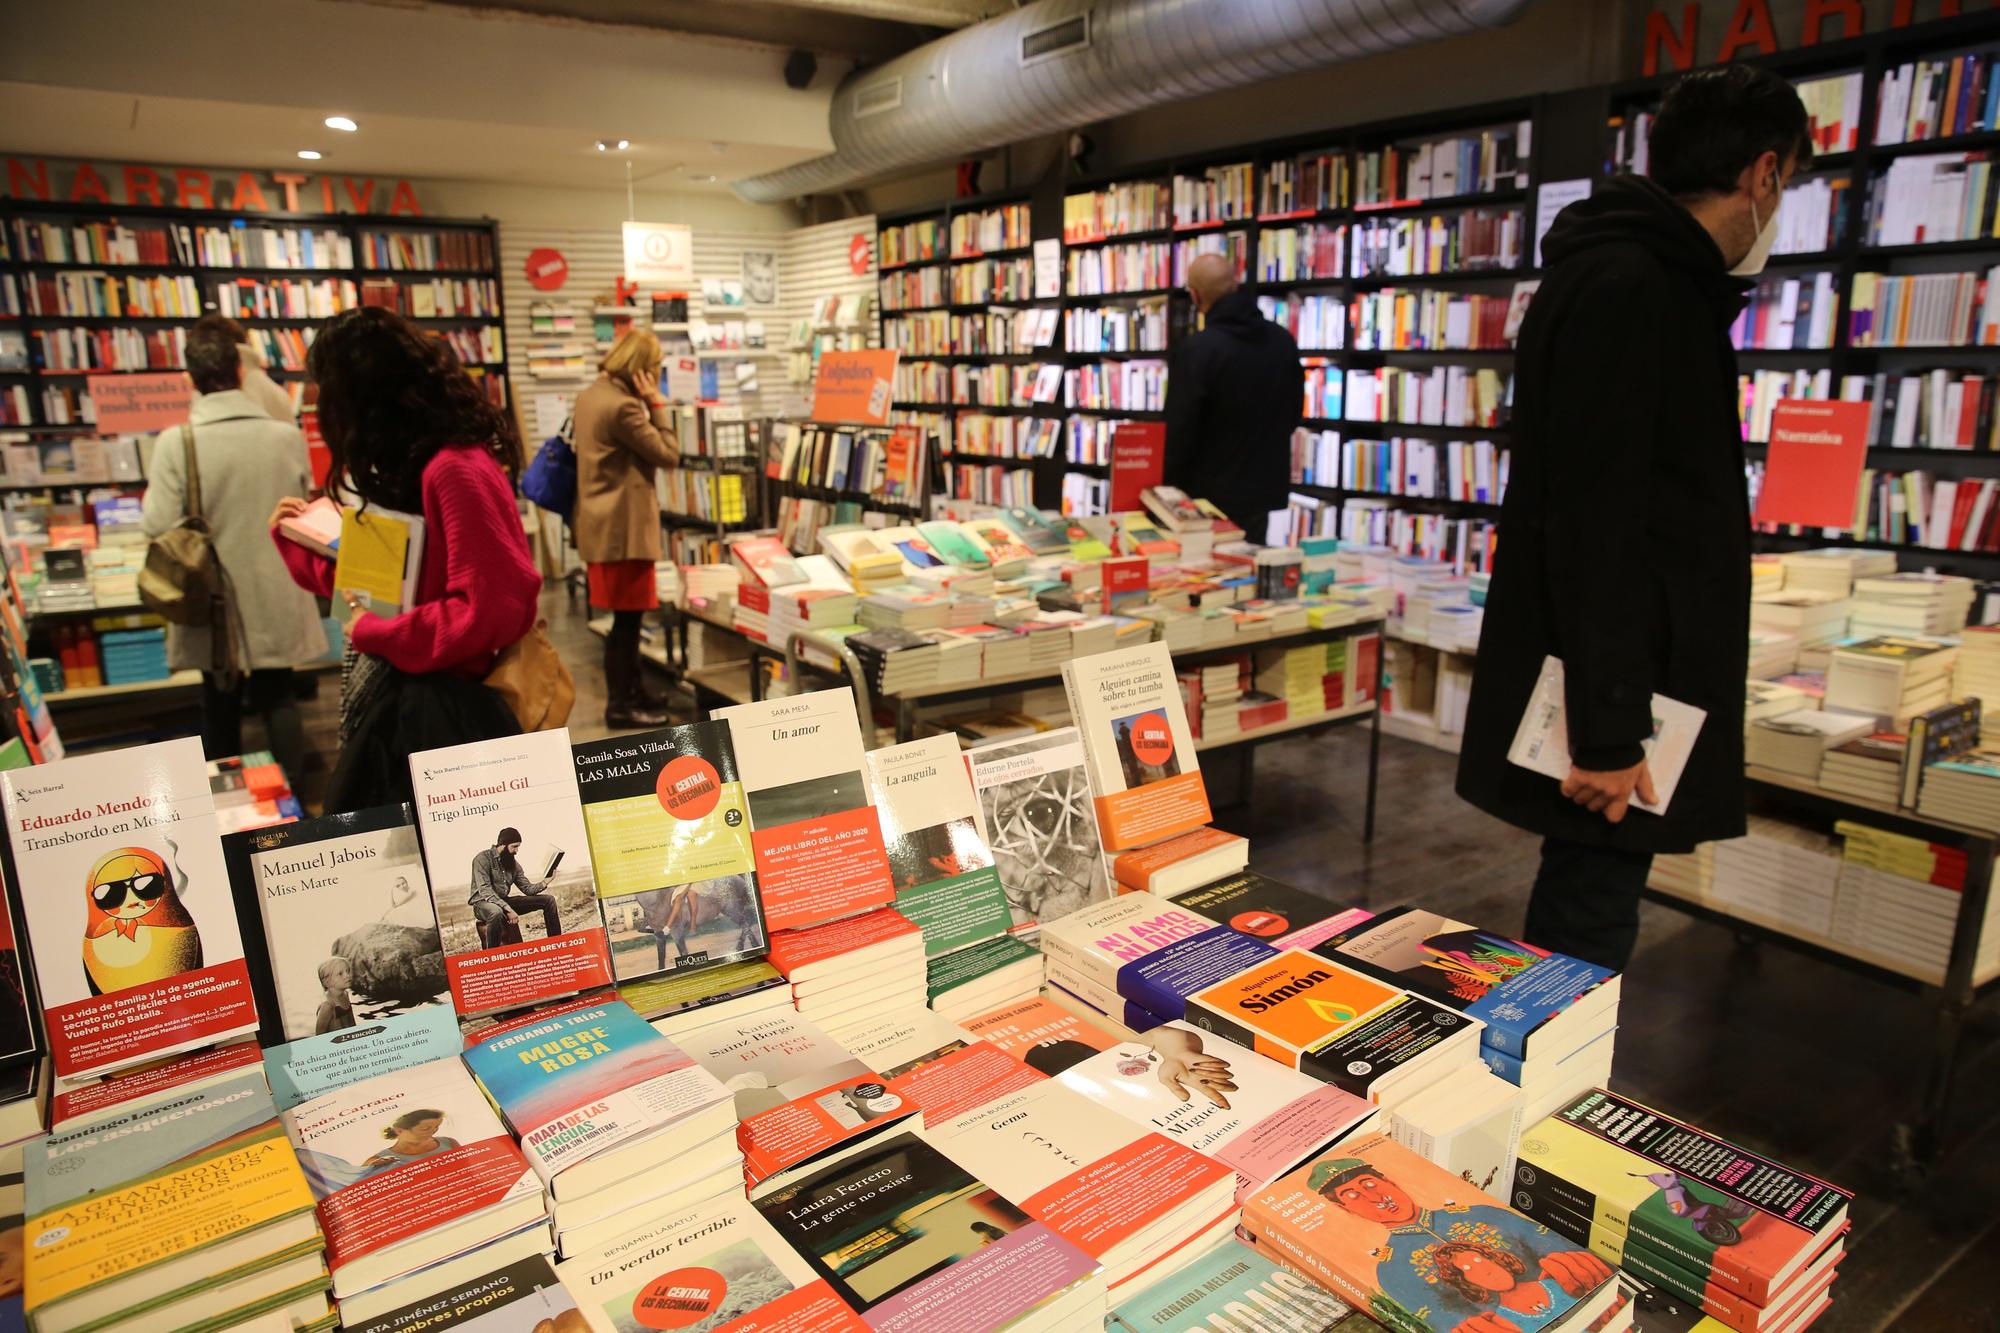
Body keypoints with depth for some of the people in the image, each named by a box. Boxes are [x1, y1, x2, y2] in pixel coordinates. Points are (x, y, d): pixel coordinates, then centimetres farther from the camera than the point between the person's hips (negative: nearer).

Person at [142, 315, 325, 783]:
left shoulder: (175, 443, -16)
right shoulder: (287, 436, -11)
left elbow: (159, 526, -14)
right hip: (275, 600, 1)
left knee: (220, 704, 15)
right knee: (278, 696, 14)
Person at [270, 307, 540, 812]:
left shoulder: (454, 471, -21)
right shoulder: (408, 466, 10)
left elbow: (490, 609, -25)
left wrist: (376, 634, -15)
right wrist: (295, 537, 20)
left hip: (436, 708, -10)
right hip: (392, 694, 10)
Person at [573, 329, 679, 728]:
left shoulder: (590, 396, 12)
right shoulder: (624, 406, -20)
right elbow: (668, 454, -14)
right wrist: (656, 403, -11)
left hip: (604, 524, 10)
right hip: (624, 527, -10)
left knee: (626, 616, 19)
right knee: (627, 617, 0)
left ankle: (633, 692, 30)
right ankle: (621, 704, 9)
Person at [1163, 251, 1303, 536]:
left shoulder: (1196, 350, -19)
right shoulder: (1283, 340, 2)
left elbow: (1179, 431, -17)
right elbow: (1294, 413, 13)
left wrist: (1170, 490, -5)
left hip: (1211, 495, -5)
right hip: (1265, 489, 6)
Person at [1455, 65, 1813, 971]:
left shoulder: (1657, 281, 18)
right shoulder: (1622, 288, -15)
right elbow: (1588, 523, -23)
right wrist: (1607, 730, -23)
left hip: (1636, 681, 10)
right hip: (1608, 694, -10)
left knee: (1582, 917, 18)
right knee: (1585, 936, -2)